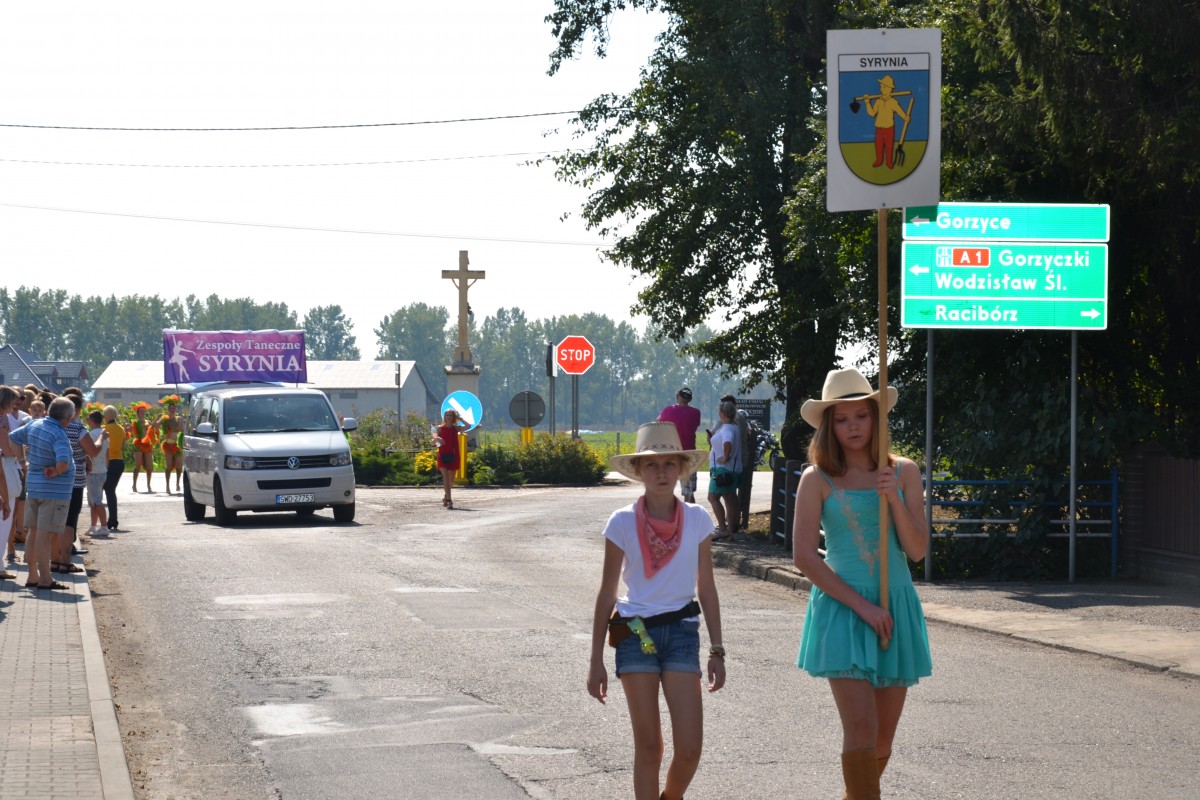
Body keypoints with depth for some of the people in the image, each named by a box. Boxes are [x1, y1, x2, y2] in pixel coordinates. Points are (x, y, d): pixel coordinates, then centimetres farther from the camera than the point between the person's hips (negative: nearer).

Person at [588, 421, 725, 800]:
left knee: (689, 748, -5)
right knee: (648, 747, 2)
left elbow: (706, 589, 7)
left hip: (681, 631, 1)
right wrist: (596, 662, 2)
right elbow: (607, 592, 2)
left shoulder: (697, 520, 0)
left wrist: (717, 651, 5)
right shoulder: (623, 523, -4)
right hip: (635, 635, -1)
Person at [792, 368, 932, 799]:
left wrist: (895, 500, -14)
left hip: (896, 607, 4)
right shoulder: (817, 480, -2)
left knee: (883, 738, 8)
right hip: (842, 609, -4)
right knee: (861, 728, -16)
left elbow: (916, 550, 2)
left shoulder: (903, 472, 6)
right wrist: (861, 606, -13)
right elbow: (804, 556, -7)